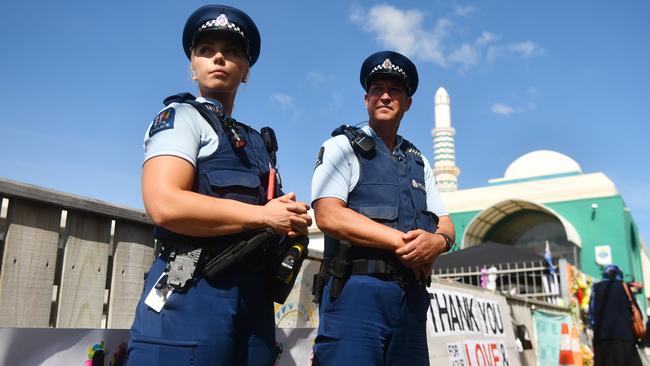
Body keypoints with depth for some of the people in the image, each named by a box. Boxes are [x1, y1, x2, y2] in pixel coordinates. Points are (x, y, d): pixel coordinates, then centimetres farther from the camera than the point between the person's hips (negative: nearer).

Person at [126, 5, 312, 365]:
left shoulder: (257, 142, 21)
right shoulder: (181, 117, 0)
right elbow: (165, 205, -17)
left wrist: (290, 223, -1)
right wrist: (263, 216, -12)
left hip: (255, 296, 7)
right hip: (193, 294, -7)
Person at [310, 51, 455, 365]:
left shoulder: (419, 162, 21)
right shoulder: (342, 147, 3)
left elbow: (446, 226, 15)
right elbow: (328, 215, -12)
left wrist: (437, 241, -11)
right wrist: (402, 241, -15)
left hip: (413, 295, 6)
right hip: (357, 289, -5)